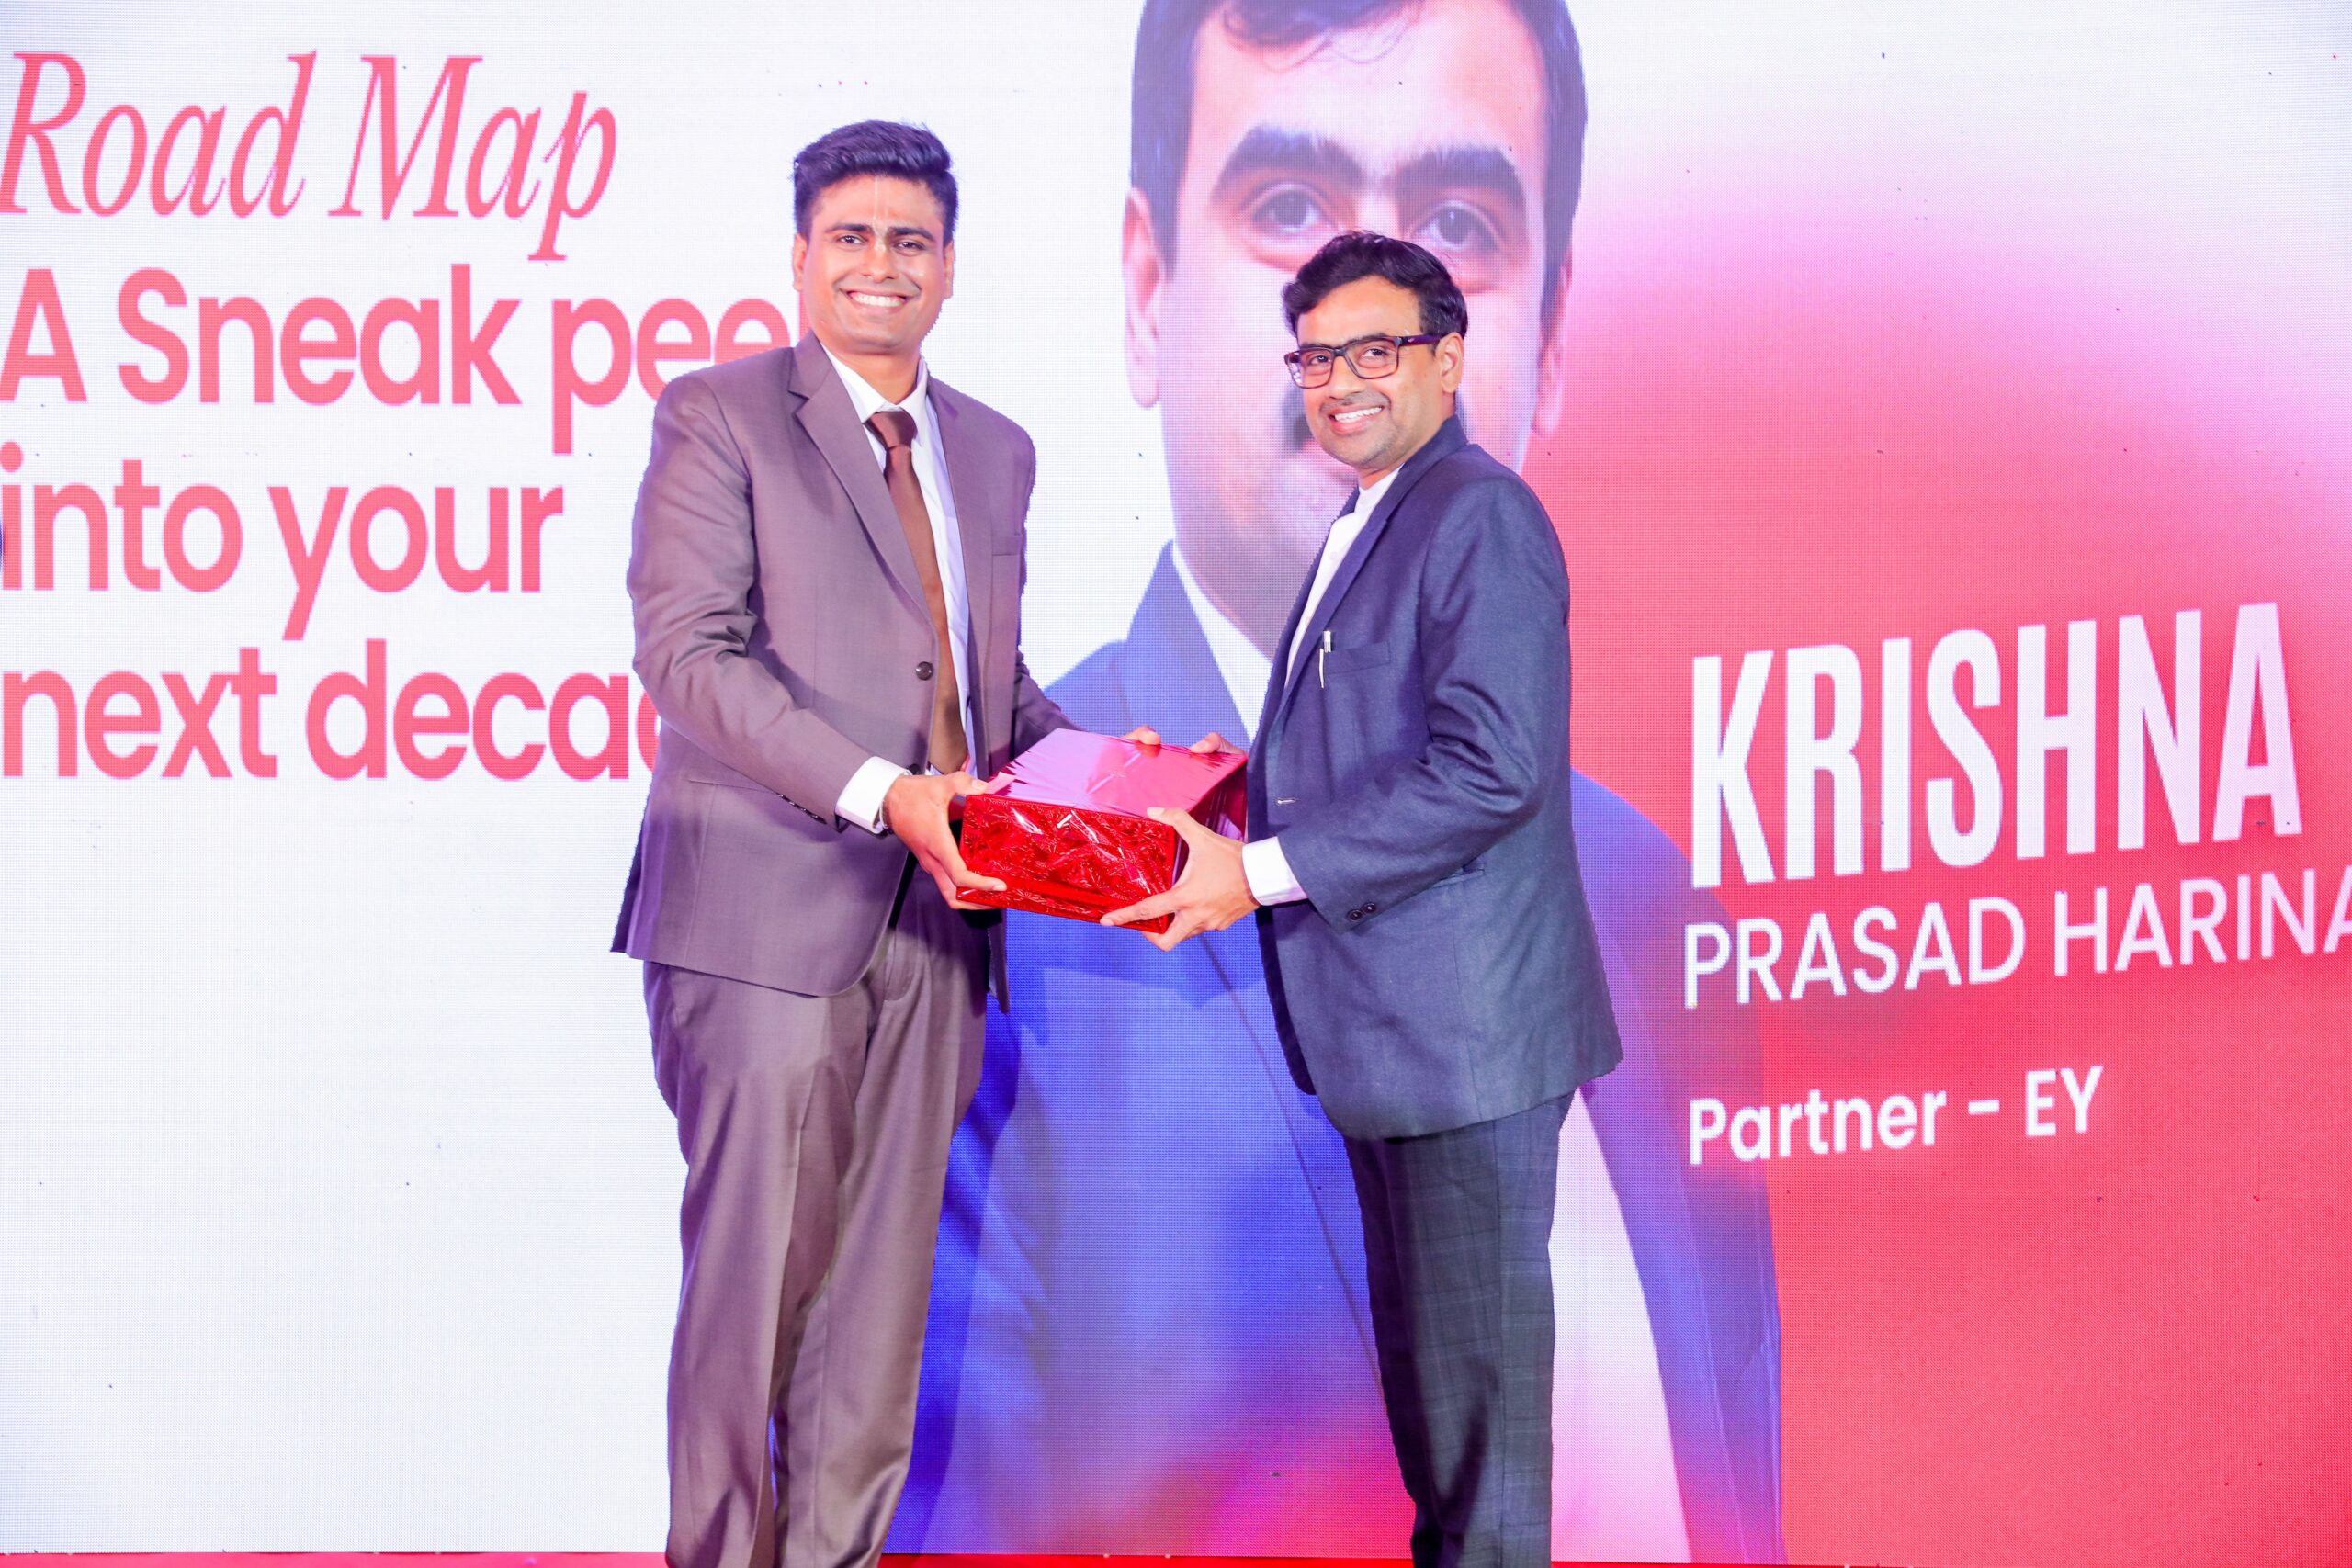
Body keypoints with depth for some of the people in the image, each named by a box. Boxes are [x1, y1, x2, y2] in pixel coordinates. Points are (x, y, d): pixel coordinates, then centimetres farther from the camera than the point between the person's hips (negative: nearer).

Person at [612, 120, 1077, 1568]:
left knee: (886, 1264, 8)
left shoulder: (995, 450, 19)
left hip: (936, 912, 6)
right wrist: (882, 789, -21)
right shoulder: (718, 415, 0)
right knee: (753, 1260, -1)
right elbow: (688, 652, -12)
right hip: (770, 907, -5)